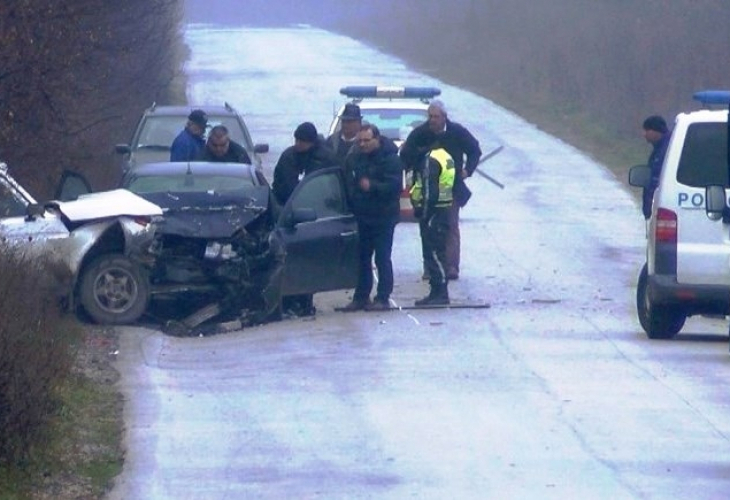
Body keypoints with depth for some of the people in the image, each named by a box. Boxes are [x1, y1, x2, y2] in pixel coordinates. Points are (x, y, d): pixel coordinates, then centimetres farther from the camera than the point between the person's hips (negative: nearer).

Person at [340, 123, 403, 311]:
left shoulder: (390, 159, -11)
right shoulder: (354, 157, 6)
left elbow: (394, 186, -20)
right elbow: (348, 181, 16)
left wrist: (372, 186, -29)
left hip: (383, 217, -6)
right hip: (362, 216, 6)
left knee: (382, 259, -3)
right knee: (362, 259, 10)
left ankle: (382, 298, 1)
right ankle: (361, 297, 17)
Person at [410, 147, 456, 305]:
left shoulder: (430, 161, -18)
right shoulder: (444, 156, 14)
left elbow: (430, 192, -21)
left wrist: (423, 214, -15)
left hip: (433, 213, -10)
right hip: (444, 210, 10)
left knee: (433, 253, -7)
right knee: (433, 253, 15)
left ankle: (440, 293, -6)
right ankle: (437, 292, 19)